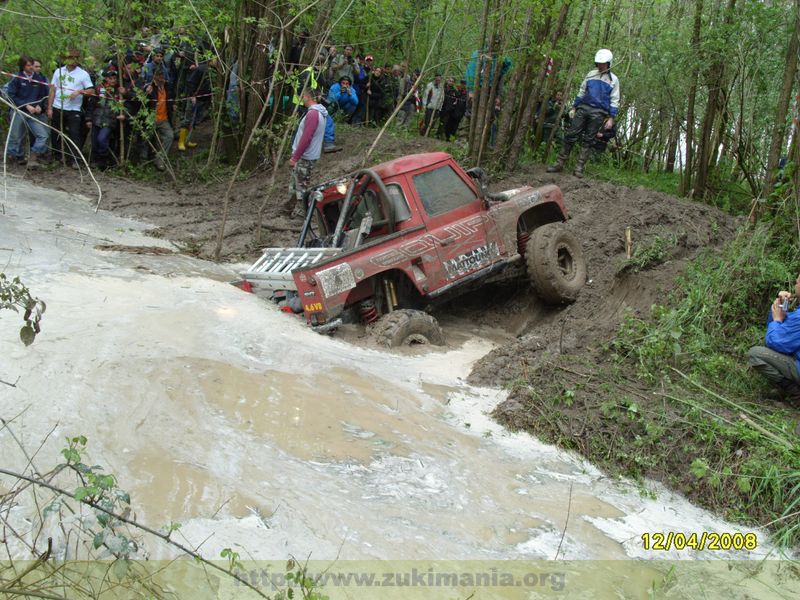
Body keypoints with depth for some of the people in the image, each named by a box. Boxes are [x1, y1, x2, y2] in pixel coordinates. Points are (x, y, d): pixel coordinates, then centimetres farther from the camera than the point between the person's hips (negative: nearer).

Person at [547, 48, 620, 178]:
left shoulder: (613, 79, 4)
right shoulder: (590, 74, 11)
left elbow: (614, 100, 3)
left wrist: (611, 118, -4)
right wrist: (574, 108, 14)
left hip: (598, 113, -2)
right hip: (583, 108, 2)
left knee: (588, 141, -1)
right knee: (571, 136, -4)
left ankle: (579, 168, 2)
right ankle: (559, 163, 0)